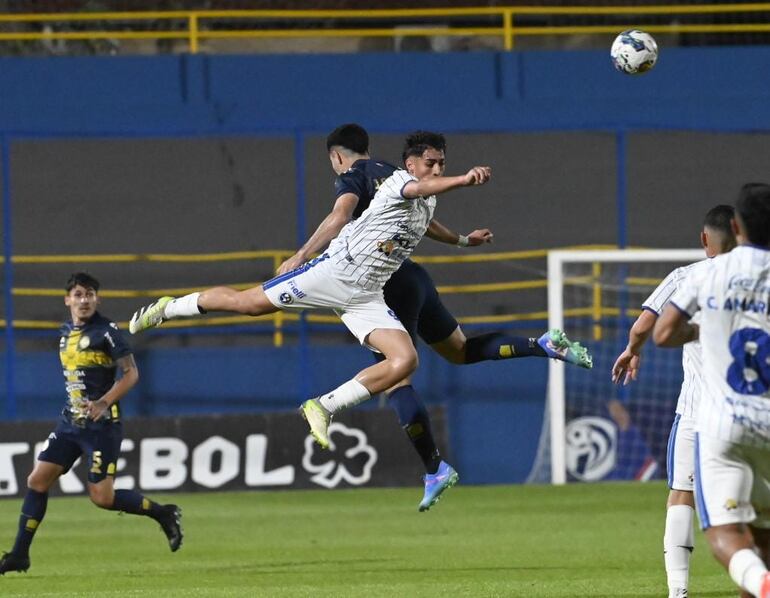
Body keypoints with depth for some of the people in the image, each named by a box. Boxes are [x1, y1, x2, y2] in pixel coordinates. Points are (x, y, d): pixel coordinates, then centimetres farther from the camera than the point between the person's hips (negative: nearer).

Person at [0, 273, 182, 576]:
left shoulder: (106, 331, -11)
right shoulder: (66, 332, 11)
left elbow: (131, 373, -12)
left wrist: (103, 403, -23)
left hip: (101, 424, -7)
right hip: (70, 422, 7)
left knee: (102, 497, -9)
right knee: (37, 480, 0)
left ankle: (163, 513, 11)